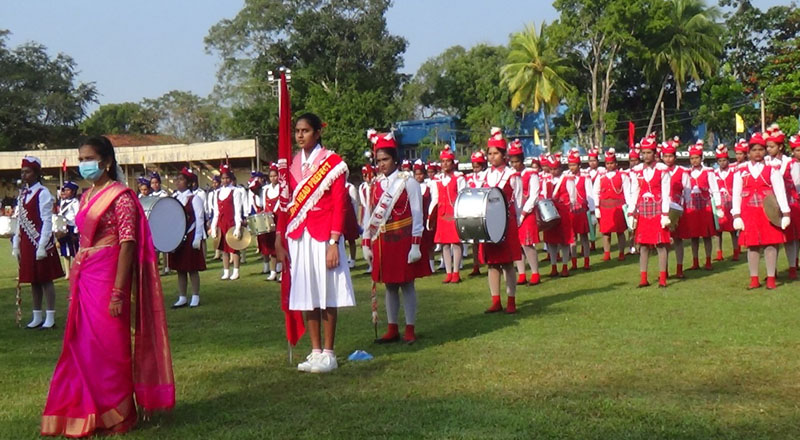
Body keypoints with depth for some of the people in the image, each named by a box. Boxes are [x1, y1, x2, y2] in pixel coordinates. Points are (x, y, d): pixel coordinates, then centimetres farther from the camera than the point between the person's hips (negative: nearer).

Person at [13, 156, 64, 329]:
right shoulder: (23, 194, 12)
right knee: (33, 281, 11)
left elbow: (47, 222, -14)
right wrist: (16, 245, 12)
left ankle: (50, 318, 4)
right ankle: (37, 317, 18)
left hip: (40, 243, -7)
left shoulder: (43, 193, -11)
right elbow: (20, 221, 14)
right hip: (26, 244, 7)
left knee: (45, 279, -1)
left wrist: (42, 246, -17)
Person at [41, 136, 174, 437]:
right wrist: (74, 283, 15)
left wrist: (118, 291, -21)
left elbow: (127, 244, -15)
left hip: (107, 279, -8)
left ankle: (115, 417, 14)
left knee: (108, 348, 0)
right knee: (81, 348, 11)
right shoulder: (87, 196, 14)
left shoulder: (120, 196, -10)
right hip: (84, 280, 8)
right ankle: (86, 413, 23)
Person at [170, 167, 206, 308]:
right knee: (180, 269, 9)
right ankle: (182, 298, 15)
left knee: (192, 269, 0)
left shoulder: (194, 199, -5)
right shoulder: (173, 198, 10)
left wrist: (197, 239, -14)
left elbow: (199, 220, -8)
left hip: (190, 237, -6)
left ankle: (195, 298, 8)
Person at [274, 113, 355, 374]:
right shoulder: (291, 164, 9)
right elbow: (284, 203, 10)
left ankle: (328, 354, 7)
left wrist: (334, 243, -13)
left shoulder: (333, 163, -4)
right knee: (307, 294, 7)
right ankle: (315, 352, 16)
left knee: (326, 294, 0)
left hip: (323, 235, -4)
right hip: (298, 236, 5)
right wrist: (279, 240, 4)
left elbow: (339, 204, -7)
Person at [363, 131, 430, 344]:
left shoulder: (408, 182, -5)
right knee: (390, 286, 8)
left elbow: (417, 214, -8)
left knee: (407, 285, 1)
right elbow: (370, 215, 12)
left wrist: (416, 245, -13)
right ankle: (392, 329, 15)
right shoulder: (376, 185, 9)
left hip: (404, 240, -4)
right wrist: (367, 243, 8)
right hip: (383, 242, 5)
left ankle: (410, 330, 7)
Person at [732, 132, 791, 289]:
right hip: (749, 214, 1)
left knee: (771, 245, 0)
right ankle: (754, 279, 11)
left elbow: (780, 192, 0)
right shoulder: (740, 172, 7)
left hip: (769, 212, -1)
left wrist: (785, 213, -7)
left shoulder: (772, 170, 5)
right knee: (752, 246, 3)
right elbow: (736, 195, 5)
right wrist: (736, 216, -3)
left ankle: (771, 279, 7)